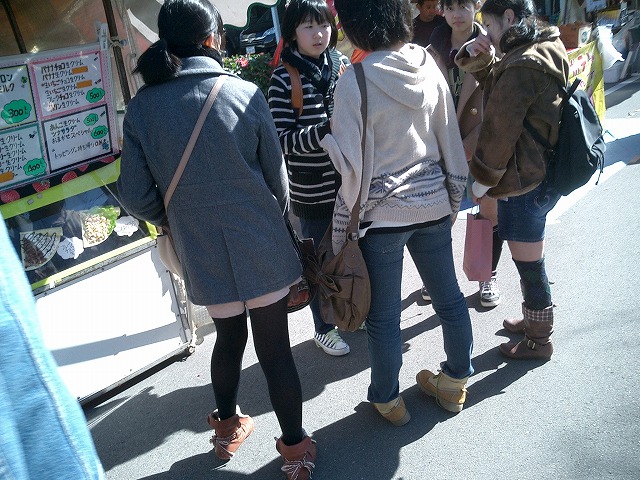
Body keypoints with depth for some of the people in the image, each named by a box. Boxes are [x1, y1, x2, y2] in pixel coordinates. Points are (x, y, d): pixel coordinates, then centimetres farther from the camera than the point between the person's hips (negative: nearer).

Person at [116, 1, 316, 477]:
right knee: (275, 348, 10)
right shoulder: (244, 93, -10)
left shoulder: (142, 107, -5)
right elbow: (277, 178, -3)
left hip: (202, 254, 3)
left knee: (229, 335, 25)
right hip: (262, 248, -2)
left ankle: (228, 426, 44)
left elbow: (137, 196, -3)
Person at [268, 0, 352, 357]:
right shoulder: (284, 79, -9)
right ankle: (325, 329, 32)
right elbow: (283, 140, -14)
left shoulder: (343, 65, 3)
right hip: (312, 191, -4)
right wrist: (326, 130, -26)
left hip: (350, 182, 4)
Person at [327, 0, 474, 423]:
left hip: (382, 214, -5)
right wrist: (453, 198, 17)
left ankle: (388, 400, 30)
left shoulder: (355, 82, -16)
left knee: (383, 316, 11)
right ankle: (455, 384, 38)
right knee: (449, 297, 19)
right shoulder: (428, 65, -1)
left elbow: (355, 168, -15)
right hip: (433, 204, 6)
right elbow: (451, 139, 5)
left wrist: (341, 233, -5)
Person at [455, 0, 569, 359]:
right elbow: (496, 81, 21)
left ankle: (539, 340, 22)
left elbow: (500, 130, -20)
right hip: (542, 175, 10)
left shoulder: (522, 66, -21)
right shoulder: (546, 50, 10)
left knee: (529, 265, 5)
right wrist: (478, 57, 0)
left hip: (523, 183, -10)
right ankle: (534, 319, 41)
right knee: (532, 261, 23)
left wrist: (482, 180, -9)